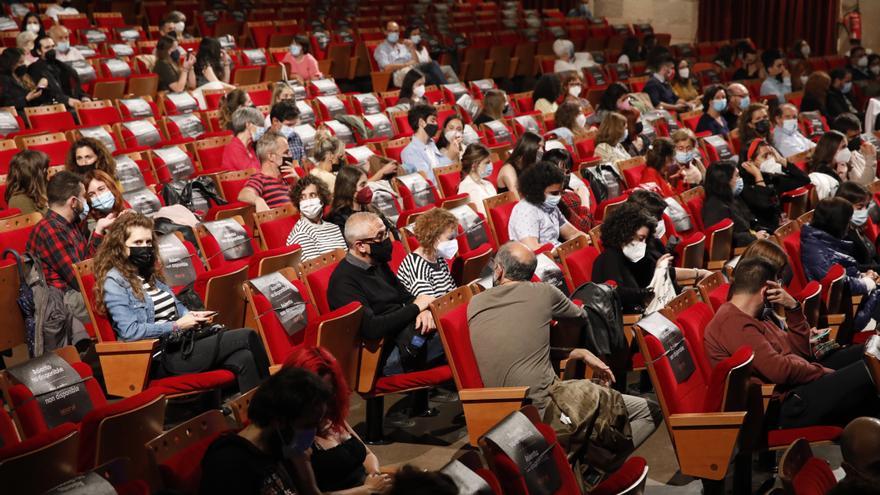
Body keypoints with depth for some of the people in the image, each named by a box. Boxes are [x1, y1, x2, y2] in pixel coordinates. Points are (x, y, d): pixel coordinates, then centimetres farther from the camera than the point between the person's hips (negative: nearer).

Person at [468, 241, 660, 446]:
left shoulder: (474, 304, 9)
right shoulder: (543, 293, -3)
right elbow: (581, 317, 17)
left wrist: (580, 353, 17)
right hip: (544, 410, -6)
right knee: (647, 412, 1)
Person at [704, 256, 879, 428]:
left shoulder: (752, 317, 17)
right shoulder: (733, 322, -17)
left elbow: (801, 349, 20)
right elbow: (777, 369, -26)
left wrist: (793, 307, 5)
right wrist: (822, 371, -10)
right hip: (784, 406, -11)